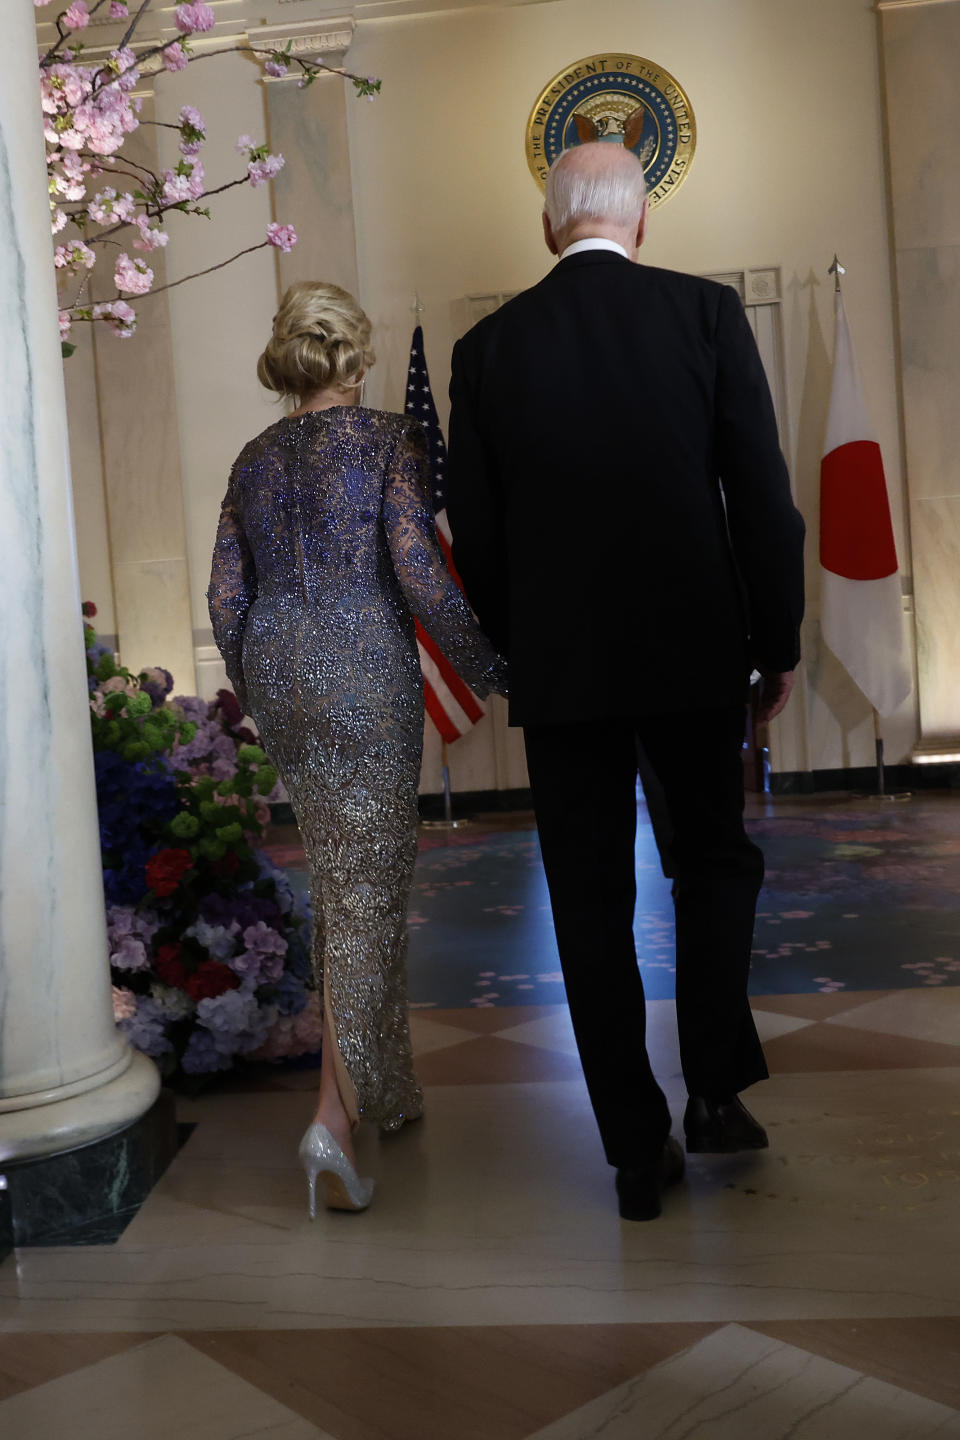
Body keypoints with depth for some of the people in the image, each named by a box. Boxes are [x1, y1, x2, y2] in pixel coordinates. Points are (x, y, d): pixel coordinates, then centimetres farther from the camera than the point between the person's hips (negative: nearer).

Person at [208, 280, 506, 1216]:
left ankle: (386, 1085, 30)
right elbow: (418, 569, -15)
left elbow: (226, 595, 10)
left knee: (337, 882, 17)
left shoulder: (254, 459, 9)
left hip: (279, 677, 6)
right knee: (370, 891, -2)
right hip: (367, 676, -5)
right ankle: (335, 1113, -10)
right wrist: (486, 665, -4)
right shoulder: (389, 440, -6)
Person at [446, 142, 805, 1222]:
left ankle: (638, 1150, 15)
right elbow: (762, 494, -3)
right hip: (695, 647, 0)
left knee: (590, 898, 8)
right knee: (714, 858, 20)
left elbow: (475, 533, 3)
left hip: (559, 661, 1)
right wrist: (779, 639, 6)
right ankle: (715, 1090, 14)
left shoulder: (488, 345, 2)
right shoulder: (706, 312, -2)